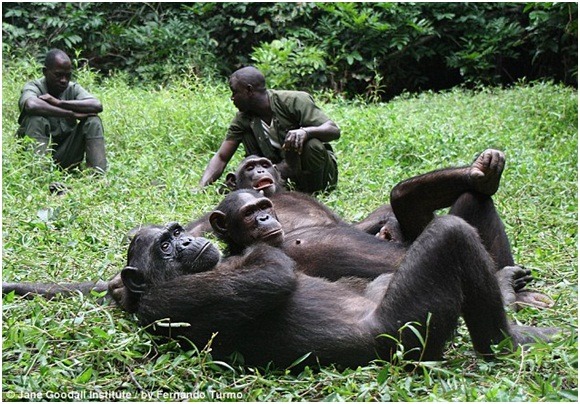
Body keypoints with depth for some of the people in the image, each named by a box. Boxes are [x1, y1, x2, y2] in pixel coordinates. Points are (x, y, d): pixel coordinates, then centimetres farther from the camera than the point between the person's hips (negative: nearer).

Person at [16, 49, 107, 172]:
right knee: (36, 119, -28)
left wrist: (59, 102, -26)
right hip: (39, 150, -3)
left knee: (93, 120, -15)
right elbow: (31, 106, -37)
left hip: (66, 156, 3)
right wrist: (71, 114, -32)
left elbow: (97, 106, -21)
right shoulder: (33, 87, -10)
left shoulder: (73, 89, 0)